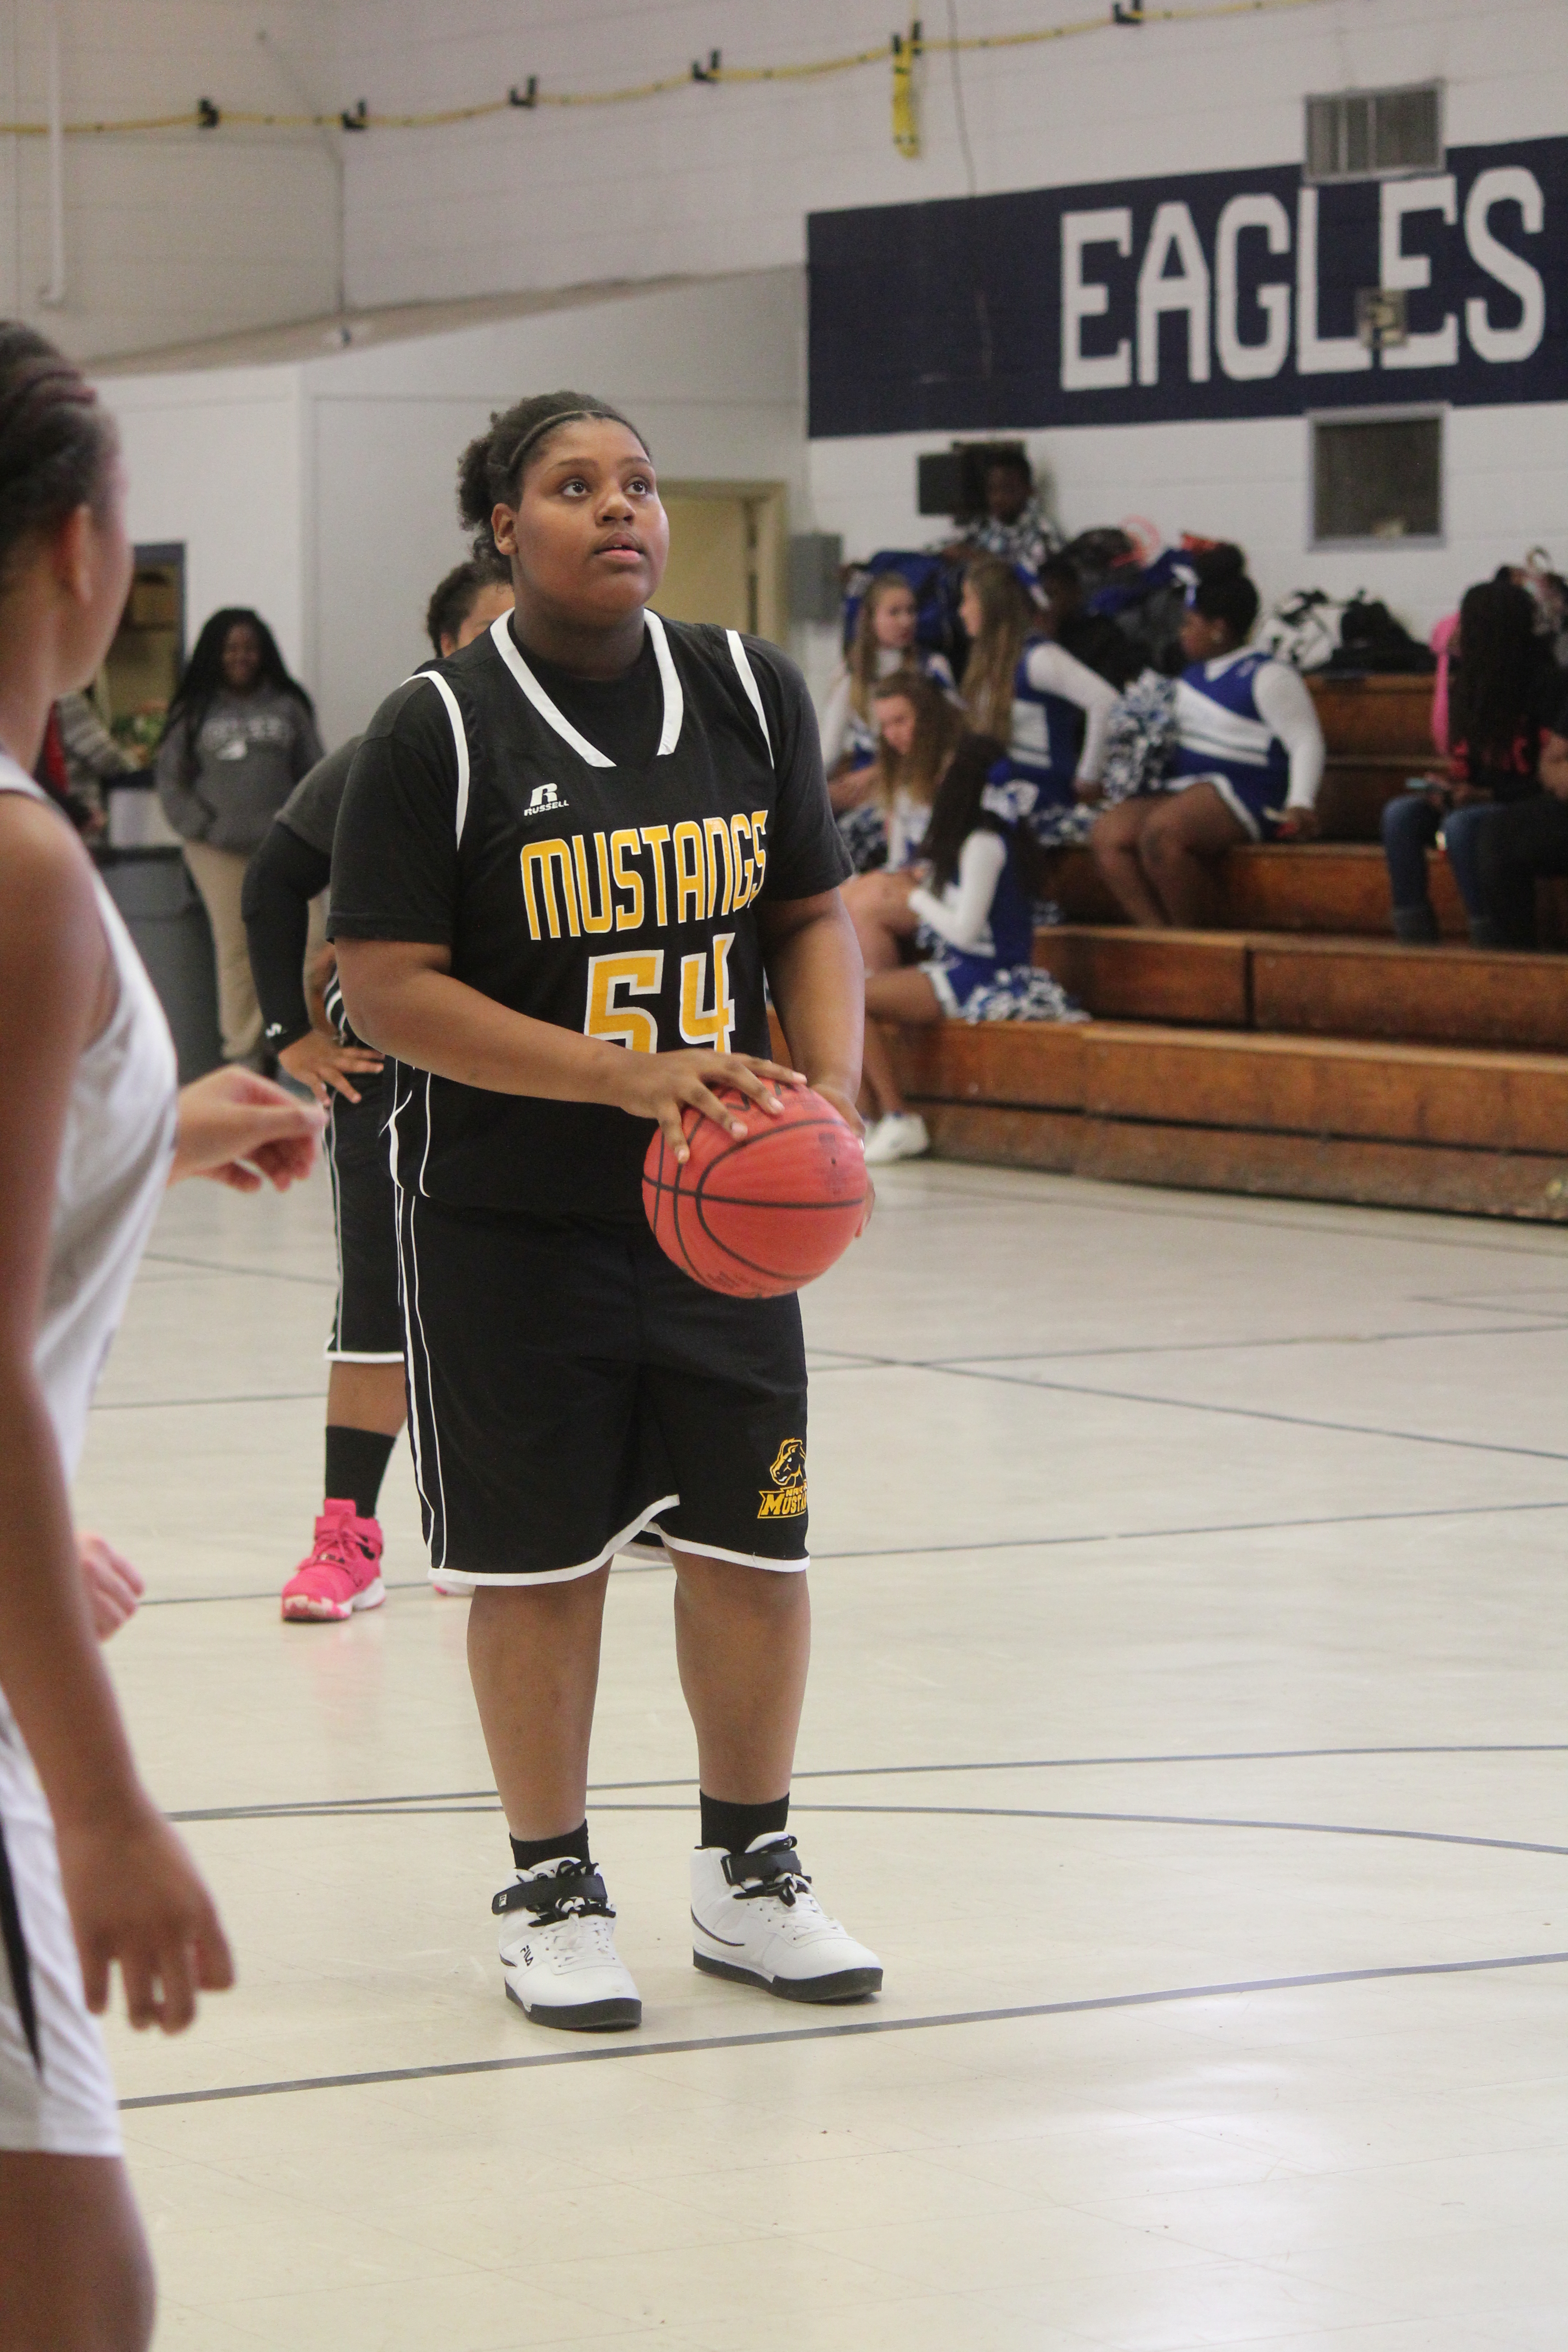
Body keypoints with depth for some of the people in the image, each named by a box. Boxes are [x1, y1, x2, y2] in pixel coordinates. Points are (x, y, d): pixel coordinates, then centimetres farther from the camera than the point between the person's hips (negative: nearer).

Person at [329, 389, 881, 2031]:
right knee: (541, 1561, 4)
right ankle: (551, 1893, 20)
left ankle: (748, 1874, 25)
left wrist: (830, 1095, -9)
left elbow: (814, 919, 10)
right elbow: (385, 988, -13)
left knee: (754, 1542, 6)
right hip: (505, 1222, -4)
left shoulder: (751, 694, 3)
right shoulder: (437, 733, -10)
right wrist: (626, 1076, -22)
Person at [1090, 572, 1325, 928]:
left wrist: (1301, 804, -26)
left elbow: (1306, 742, -11)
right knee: (1107, 834, -15)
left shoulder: (1266, 678, -5)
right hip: (1181, 791, 9)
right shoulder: (1192, 678, 21)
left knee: (1161, 832, -35)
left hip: (1241, 796, -9)